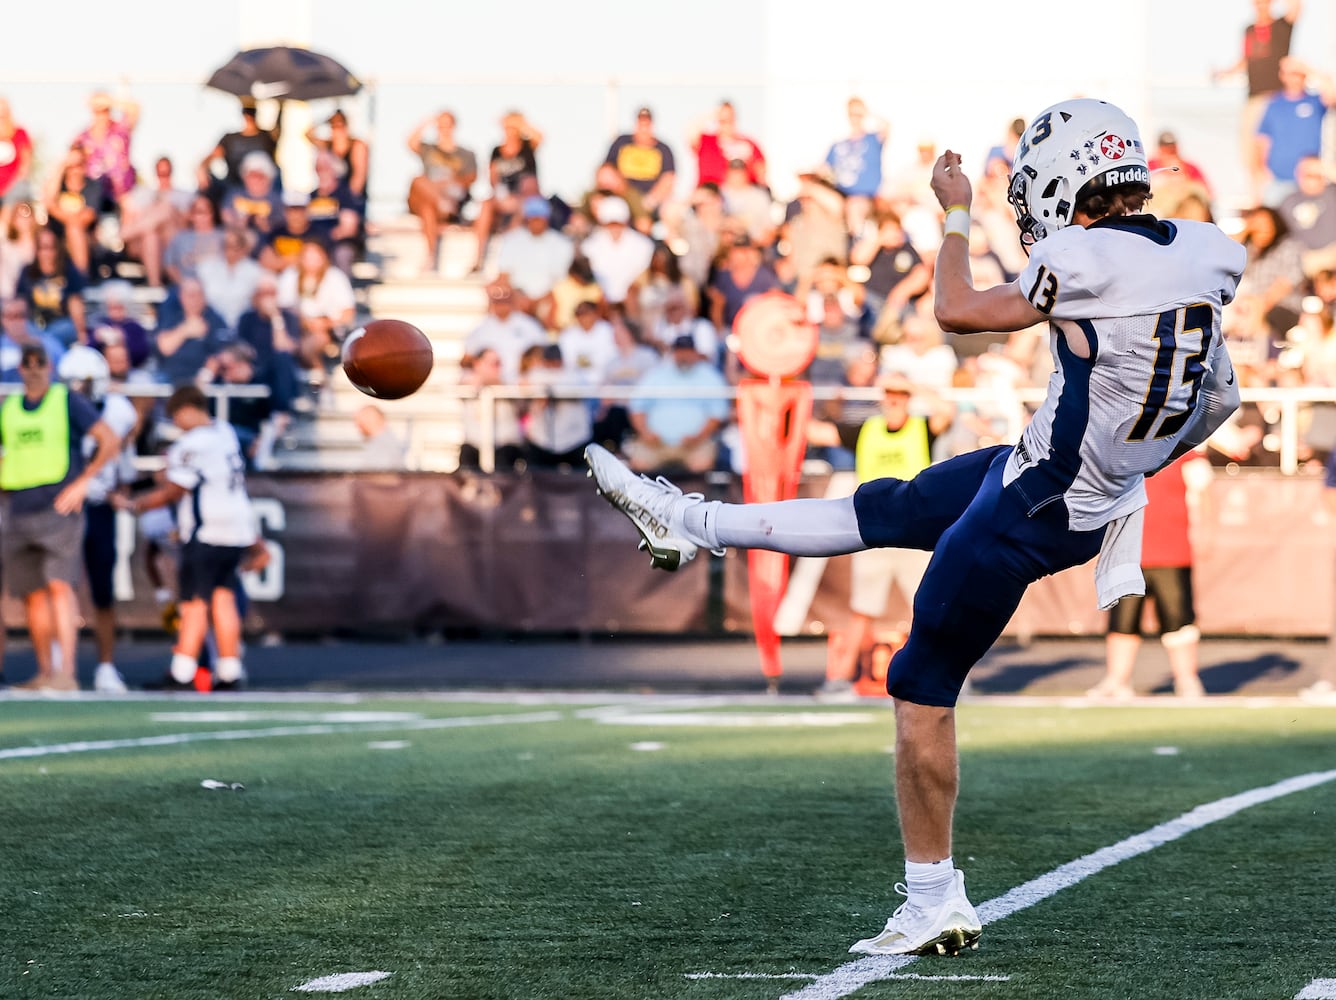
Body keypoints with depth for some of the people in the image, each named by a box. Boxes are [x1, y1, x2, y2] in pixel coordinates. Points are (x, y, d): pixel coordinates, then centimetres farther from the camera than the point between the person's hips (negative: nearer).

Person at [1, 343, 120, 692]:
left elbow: (110, 441, -3)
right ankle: (45, 672, 13)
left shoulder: (69, 402, 1)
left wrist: (82, 482, -8)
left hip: (58, 509, -5)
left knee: (59, 586, -16)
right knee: (32, 594, 5)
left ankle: (67, 672, -21)